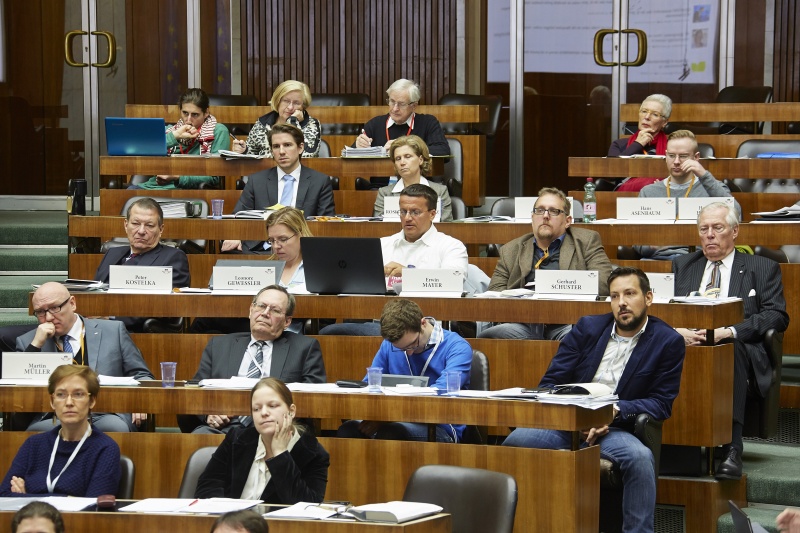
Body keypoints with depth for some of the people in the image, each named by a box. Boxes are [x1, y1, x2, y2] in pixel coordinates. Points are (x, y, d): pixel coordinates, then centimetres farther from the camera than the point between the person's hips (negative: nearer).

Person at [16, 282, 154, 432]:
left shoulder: (113, 331, 15)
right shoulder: (26, 342, 17)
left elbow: (141, 375, 16)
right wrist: (35, 345, -2)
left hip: (106, 416, -1)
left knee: (113, 427, -37)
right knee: (41, 429, -35)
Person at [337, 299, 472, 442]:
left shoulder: (457, 347, -6)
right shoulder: (389, 346, 12)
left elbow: (443, 390, -20)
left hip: (442, 429, -4)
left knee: (390, 432, -36)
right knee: (349, 429, -27)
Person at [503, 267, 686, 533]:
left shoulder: (668, 342, 4)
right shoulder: (587, 328, 12)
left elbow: (661, 403, 1)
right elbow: (550, 383, 7)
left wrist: (615, 410, -16)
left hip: (613, 429, -2)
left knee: (639, 457, -36)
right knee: (515, 441, -27)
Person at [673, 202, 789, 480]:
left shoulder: (763, 269, 17)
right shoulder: (681, 266, 26)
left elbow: (777, 317, 3)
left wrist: (729, 331, -13)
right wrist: (676, 331, -10)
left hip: (737, 348, -2)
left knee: (730, 352, -39)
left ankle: (732, 449, -43)